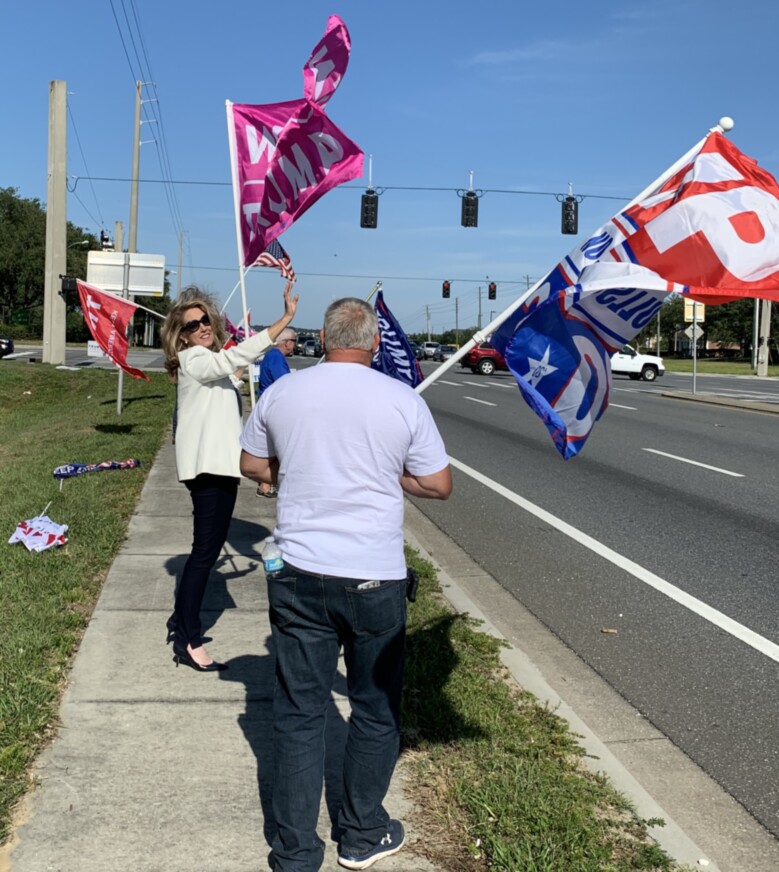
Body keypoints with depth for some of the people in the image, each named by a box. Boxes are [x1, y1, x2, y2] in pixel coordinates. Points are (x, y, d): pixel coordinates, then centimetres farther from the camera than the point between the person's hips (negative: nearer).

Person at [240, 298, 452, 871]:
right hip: (375, 579, -2)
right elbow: (439, 485, 0)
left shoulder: (281, 393, 1)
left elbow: (252, 465, 14)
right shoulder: (403, 400, -6)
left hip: (300, 576, 2)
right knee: (377, 711, 16)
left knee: (299, 713, 10)